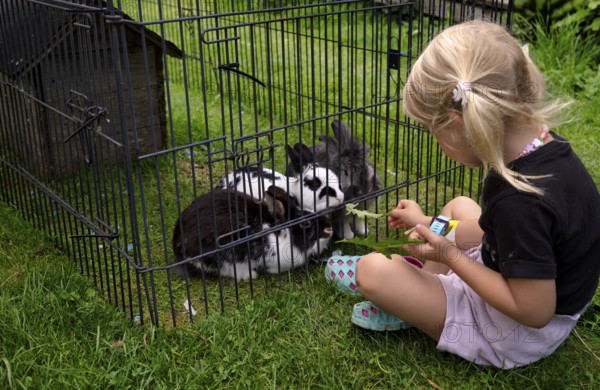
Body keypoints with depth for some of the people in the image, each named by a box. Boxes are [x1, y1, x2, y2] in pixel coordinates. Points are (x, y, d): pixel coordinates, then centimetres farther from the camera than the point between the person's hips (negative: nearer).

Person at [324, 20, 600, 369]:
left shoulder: (520, 199, -37)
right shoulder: (540, 140, -10)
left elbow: (533, 311, -28)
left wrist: (450, 255, -23)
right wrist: (432, 225, 8)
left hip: (513, 340, -9)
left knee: (373, 272, -14)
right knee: (459, 206, 24)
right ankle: (417, 292, 15)